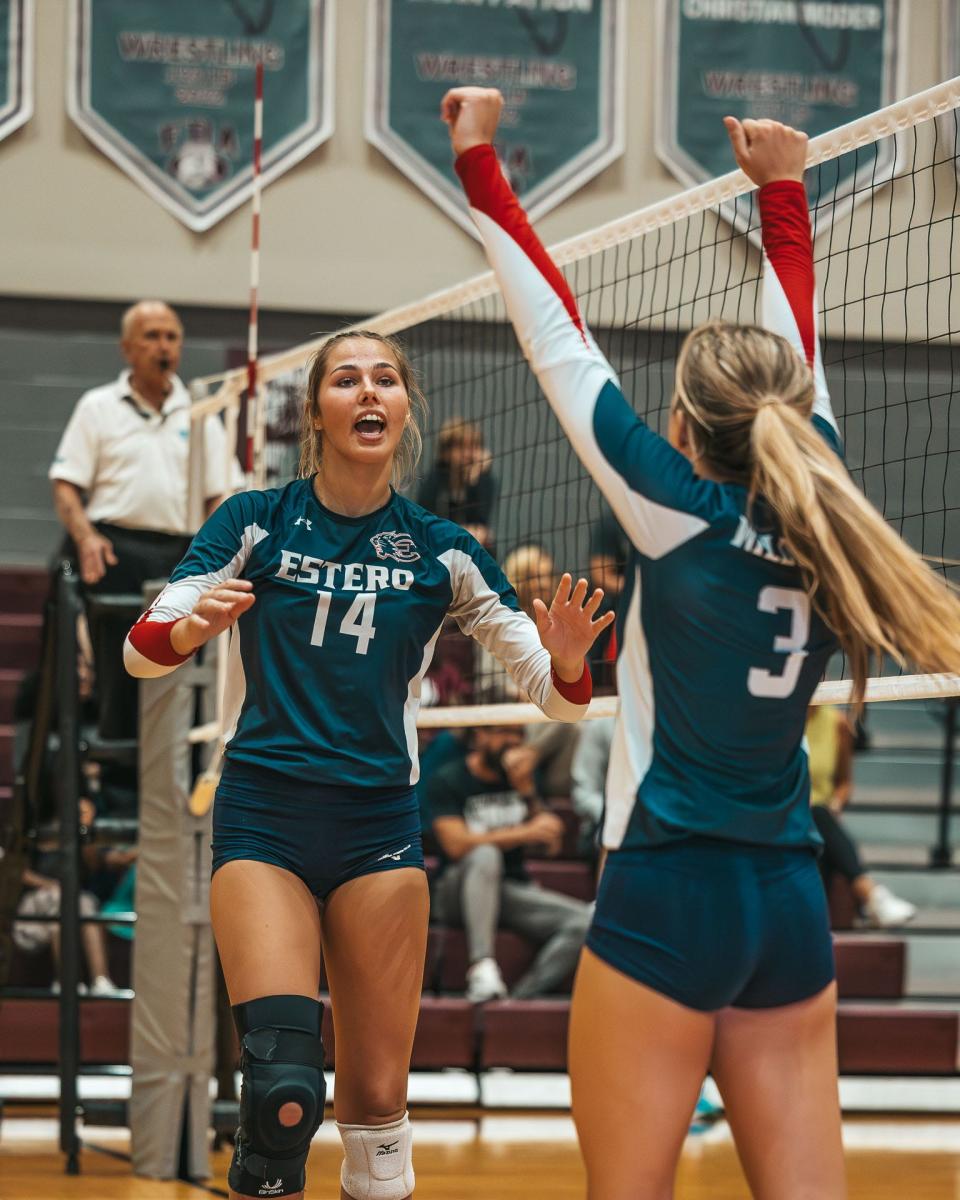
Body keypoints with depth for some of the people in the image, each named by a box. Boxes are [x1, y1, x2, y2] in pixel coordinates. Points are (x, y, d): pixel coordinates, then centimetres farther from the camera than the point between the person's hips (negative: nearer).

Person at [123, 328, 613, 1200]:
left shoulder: (441, 552, 4)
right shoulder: (256, 523, 0)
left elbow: (558, 699, 5)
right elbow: (141, 653, -6)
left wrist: (567, 663, -18)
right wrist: (187, 628, -28)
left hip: (380, 826, 2)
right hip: (263, 822, -2)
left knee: (377, 1097, 1)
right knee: (283, 1088, -19)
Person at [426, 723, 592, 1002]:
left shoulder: (517, 778, 13)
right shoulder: (447, 781, -3)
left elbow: (551, 842, 7)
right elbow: (456, 844, -17)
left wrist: (526, 790, -7)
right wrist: (526, 833, -18)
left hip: (514, 889, 5)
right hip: (458, 894, -5)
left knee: (584, 921, -20)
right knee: (484, 855, -39)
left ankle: (523, 998, -31)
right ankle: (481, 966, -47)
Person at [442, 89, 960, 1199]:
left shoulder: (682, 510, -8)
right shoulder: (816, 509, 4)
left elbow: (558, 342, -3)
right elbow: (796, 357, 19)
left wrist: (480, 168, 5)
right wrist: (782, 192, 31)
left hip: (667, 896, -5)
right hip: (791, 904, 5)